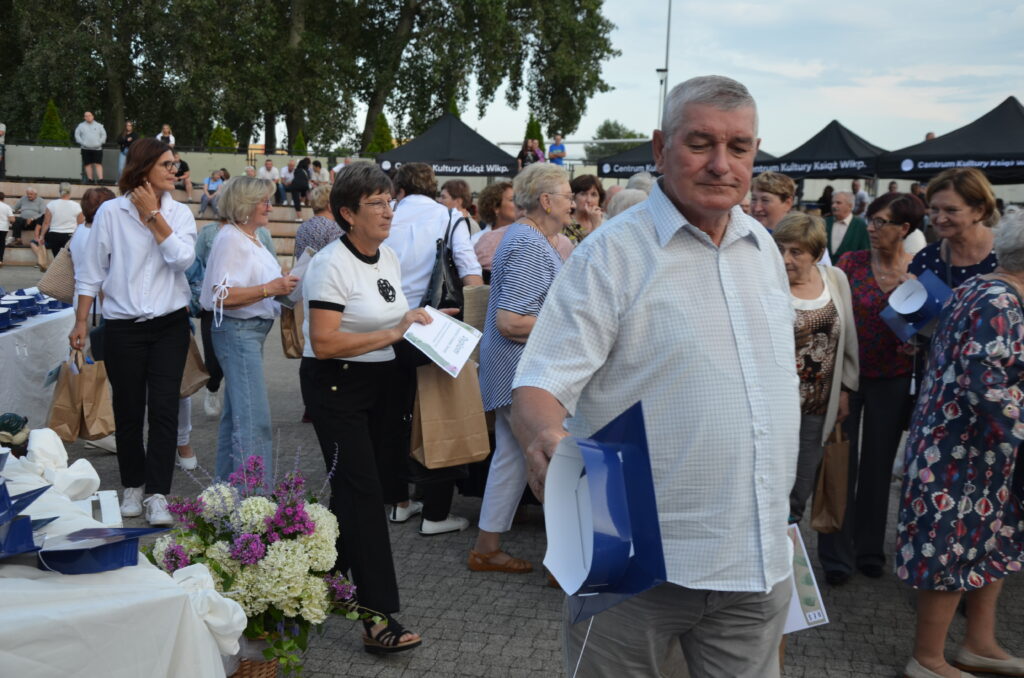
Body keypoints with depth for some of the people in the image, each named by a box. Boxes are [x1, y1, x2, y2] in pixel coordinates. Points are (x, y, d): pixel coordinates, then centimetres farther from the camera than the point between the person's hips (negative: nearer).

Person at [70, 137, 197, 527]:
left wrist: (153, 214, -10)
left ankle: (157, 494, 1)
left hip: (170, 324, 1)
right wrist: (81, 322, 0)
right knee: (128, 410, 9)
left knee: (164, 410, -4)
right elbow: (91, 272, 2)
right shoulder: (111, 212, -3)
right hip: (123, 328, -1)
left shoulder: (179, 213, 3)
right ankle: (133, 486, 26)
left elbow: (182, 258, -14)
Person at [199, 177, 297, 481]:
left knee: (236, 414, 16)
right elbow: (222, 295, -22)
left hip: (253, 331, 11)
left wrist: (282, 284, 11)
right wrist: (270, 288, -24)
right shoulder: (230, 238, -14)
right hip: (237, 331, -11)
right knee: (254, 419, -13)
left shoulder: (251, 237, 16)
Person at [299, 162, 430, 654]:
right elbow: (324, 343, -25)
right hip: (336, 386, -8)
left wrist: (419, 321, 5)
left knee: (355, 490, 15)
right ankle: (379, 619, -5)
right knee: (363, 492, -9)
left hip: (381, 383, 8)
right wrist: (393, 333, -26)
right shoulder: (332, 265, -17)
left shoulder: (390, 258, 8)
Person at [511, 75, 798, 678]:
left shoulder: (764, 247, 9)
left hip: (759, 558, 6)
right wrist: (544, 438, -37)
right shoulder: (611, 254, -10)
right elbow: (541, 385, -15)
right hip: (639, 564, -5)